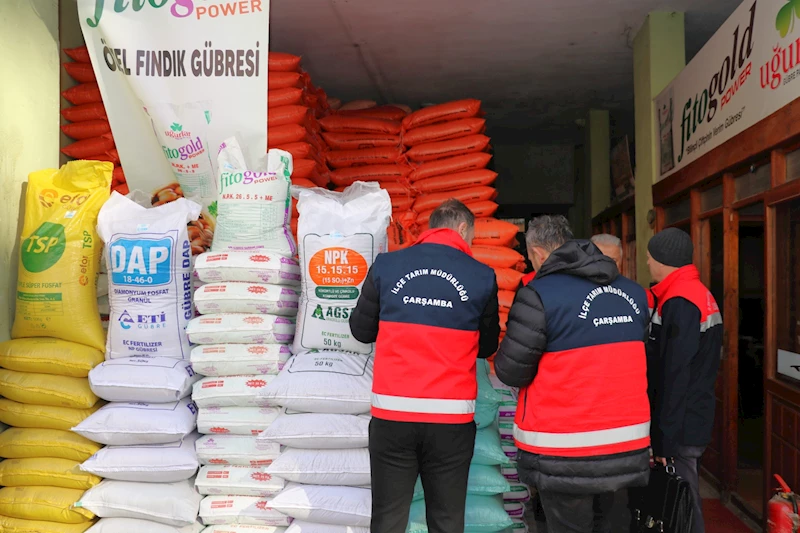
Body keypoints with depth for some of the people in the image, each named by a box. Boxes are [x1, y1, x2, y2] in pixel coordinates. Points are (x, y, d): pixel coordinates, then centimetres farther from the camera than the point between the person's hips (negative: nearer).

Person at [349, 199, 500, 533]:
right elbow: (487, 346, 9)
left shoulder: (386, 265, 0)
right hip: (451, 418, 0)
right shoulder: (482, 277, -2)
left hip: (392, 413, 1)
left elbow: (361, 330, 10)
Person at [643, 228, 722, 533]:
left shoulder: (679, 304, -19)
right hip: (695, 420, 10)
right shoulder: (700, 294, 12)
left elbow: (676, 375, -22)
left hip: (681, 428, -10)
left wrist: (665, 437, -19)